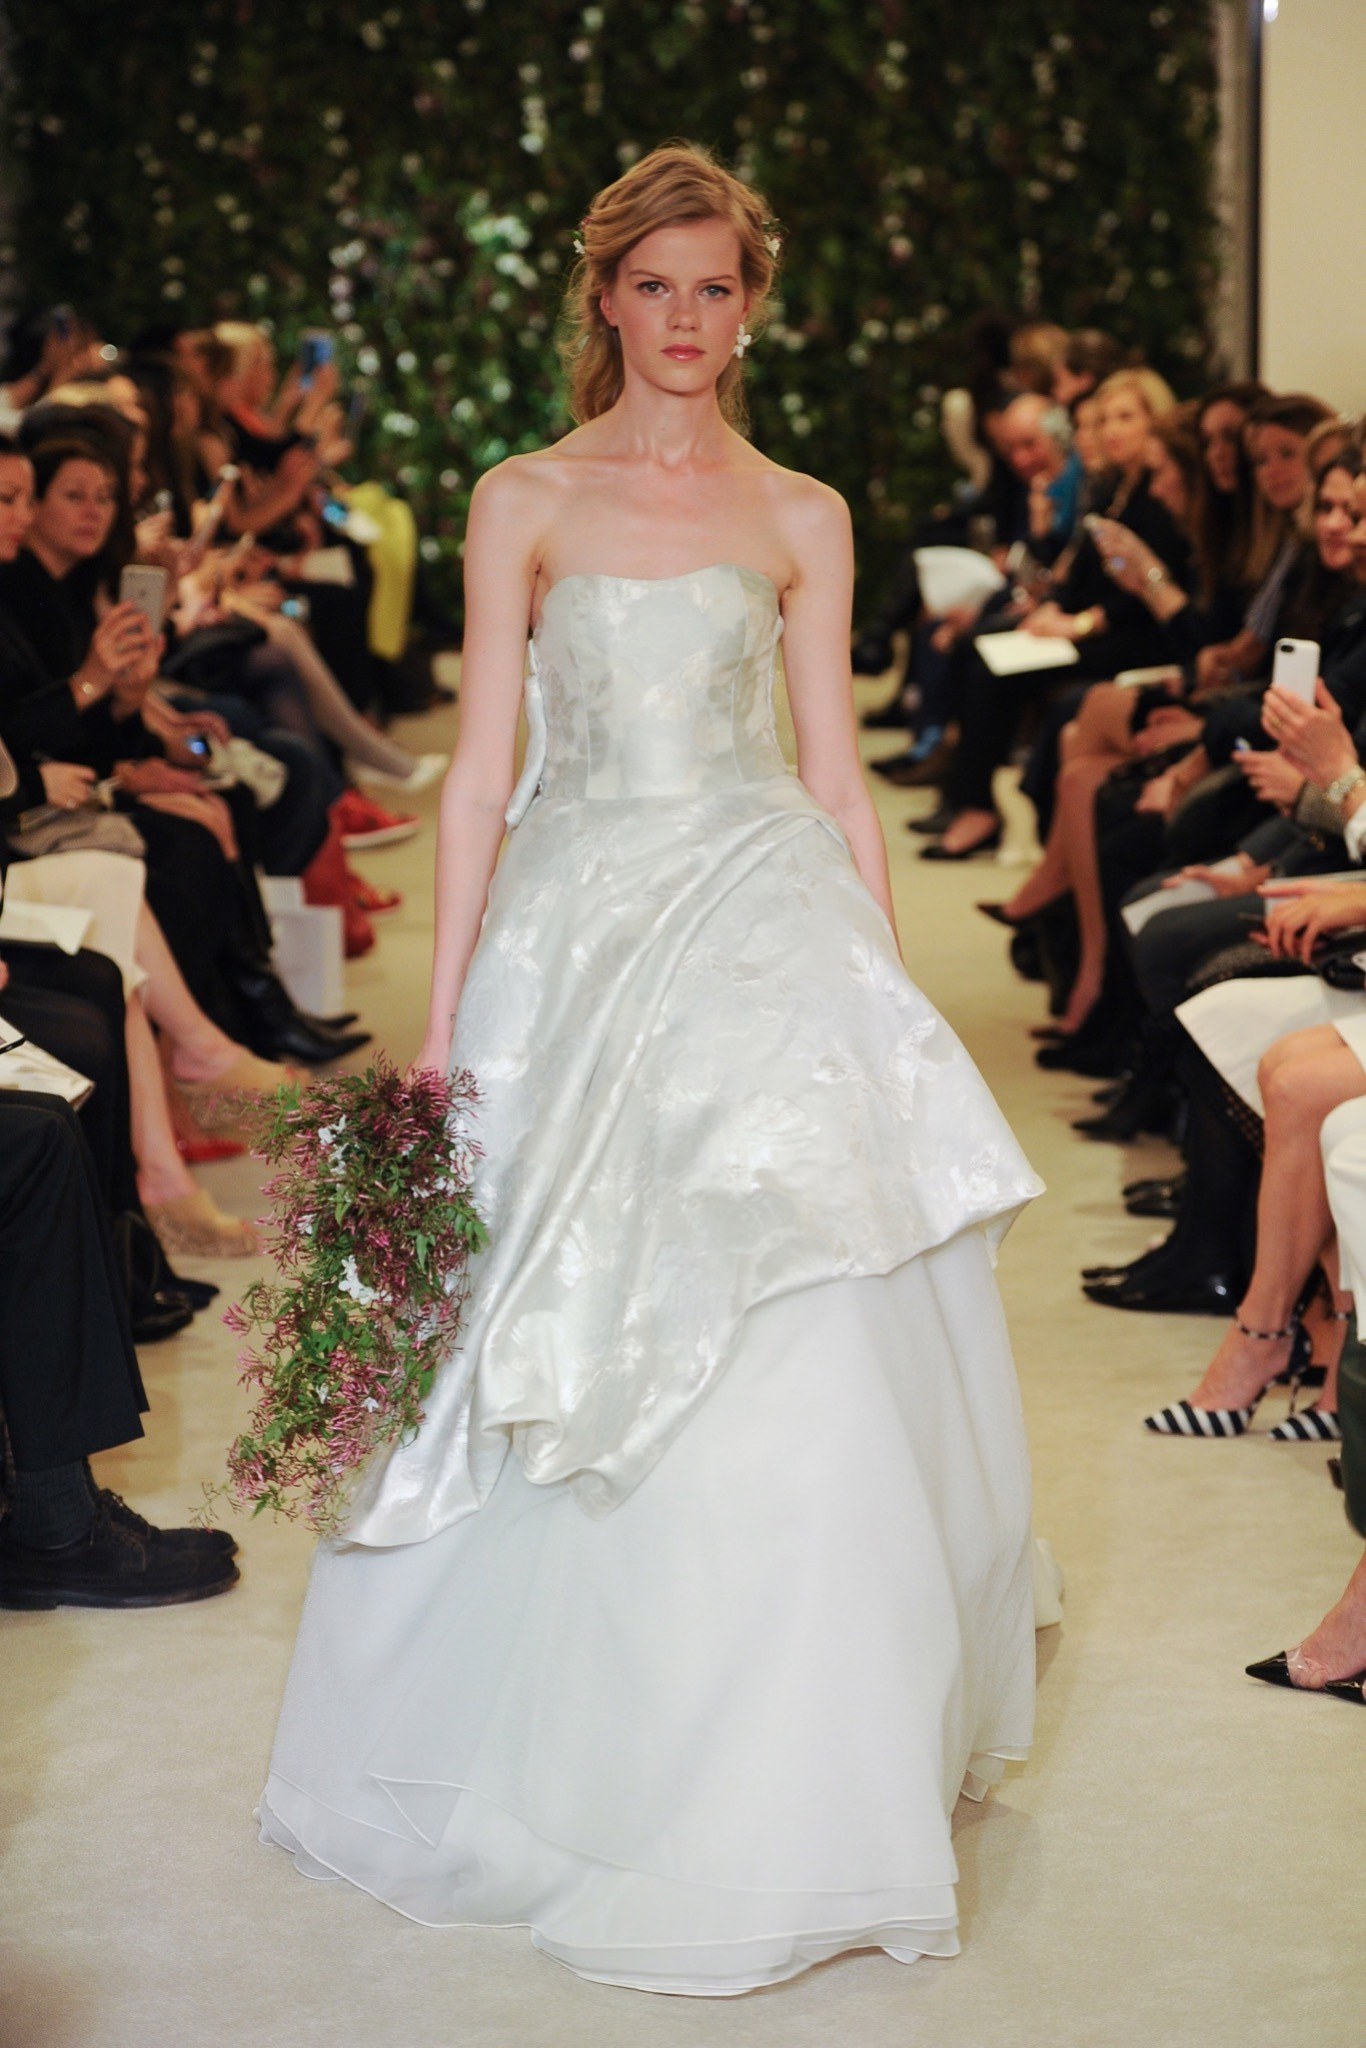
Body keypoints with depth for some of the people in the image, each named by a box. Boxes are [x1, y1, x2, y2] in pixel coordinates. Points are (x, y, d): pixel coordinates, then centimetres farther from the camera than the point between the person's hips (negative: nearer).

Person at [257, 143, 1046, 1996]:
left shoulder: (802, 519, 9)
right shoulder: (525, 504, 6)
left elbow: (834, 778, 9)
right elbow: (480, 769, 3)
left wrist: (886, 1000, 4)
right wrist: (442, 1016, -2)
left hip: (767, 938, 1)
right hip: (576, 934, 0)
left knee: (792, 1358, -7)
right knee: (573, 1356, -1)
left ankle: (784, 1786, 6)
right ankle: (570, 1752, 18)